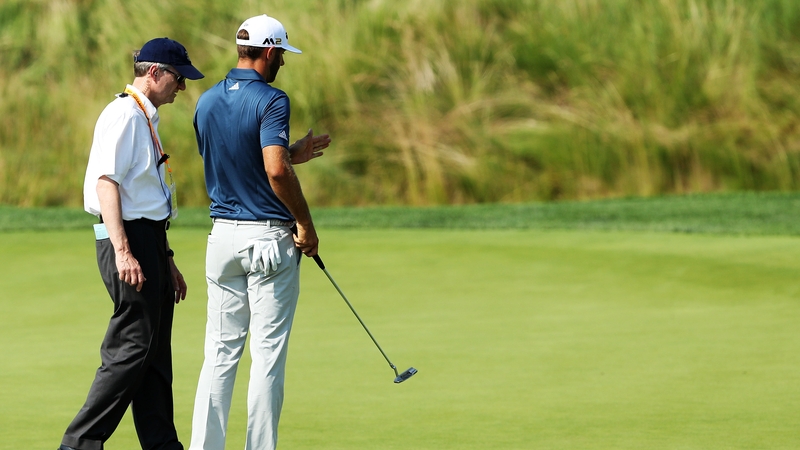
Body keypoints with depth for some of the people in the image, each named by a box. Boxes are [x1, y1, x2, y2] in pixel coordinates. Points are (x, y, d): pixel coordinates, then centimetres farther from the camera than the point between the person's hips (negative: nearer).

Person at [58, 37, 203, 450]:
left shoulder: (145, 118, 20)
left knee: (155, 352, 10)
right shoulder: (124, 114, -11)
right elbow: (106, 183, -20)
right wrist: (122, 252, -27)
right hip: (129, 236, -10)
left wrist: (165, 259, 26)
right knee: (132, 347, -11)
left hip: (148, 241, 10)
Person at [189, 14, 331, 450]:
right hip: (269, 237, -6)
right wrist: (305, 224, -12)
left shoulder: (206, 102, 9)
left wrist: (295, 152, 23)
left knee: (220, 351, 7)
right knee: (268, 354, 0)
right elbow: (276, 171, -24)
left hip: (223, 234, 6)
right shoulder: (270, 101, -14)